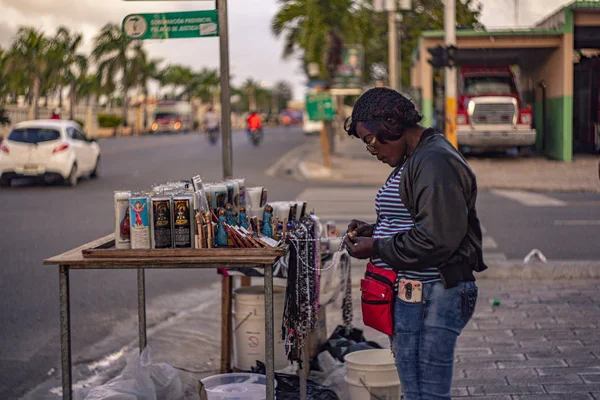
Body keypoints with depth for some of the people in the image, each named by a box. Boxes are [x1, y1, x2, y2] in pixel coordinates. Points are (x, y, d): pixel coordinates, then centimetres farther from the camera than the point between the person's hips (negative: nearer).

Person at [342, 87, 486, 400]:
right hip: (408, 293, 11)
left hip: (431, 300, -11)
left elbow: (437, 239, -24)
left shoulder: (435, 162, -17)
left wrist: (376, 248, -14)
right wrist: (372, 230, 8)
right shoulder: (411, 161, 17)